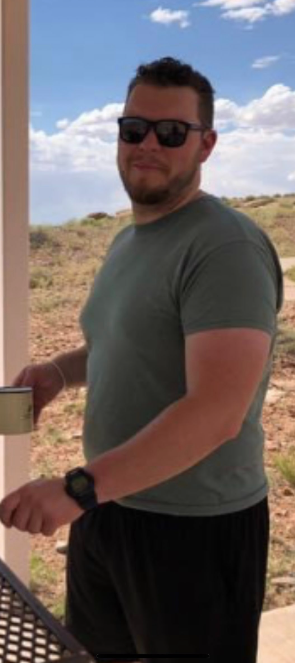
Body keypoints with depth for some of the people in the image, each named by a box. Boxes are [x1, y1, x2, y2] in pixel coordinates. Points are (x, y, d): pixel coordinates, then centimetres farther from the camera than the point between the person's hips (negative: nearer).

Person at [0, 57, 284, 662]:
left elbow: (217, 414, -29)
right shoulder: (127, 240, 9)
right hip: (106, 509, 8)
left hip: (193, 528, -8)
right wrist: (60, 370, 3)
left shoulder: (226, 247, -20)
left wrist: (77, 487, -34)